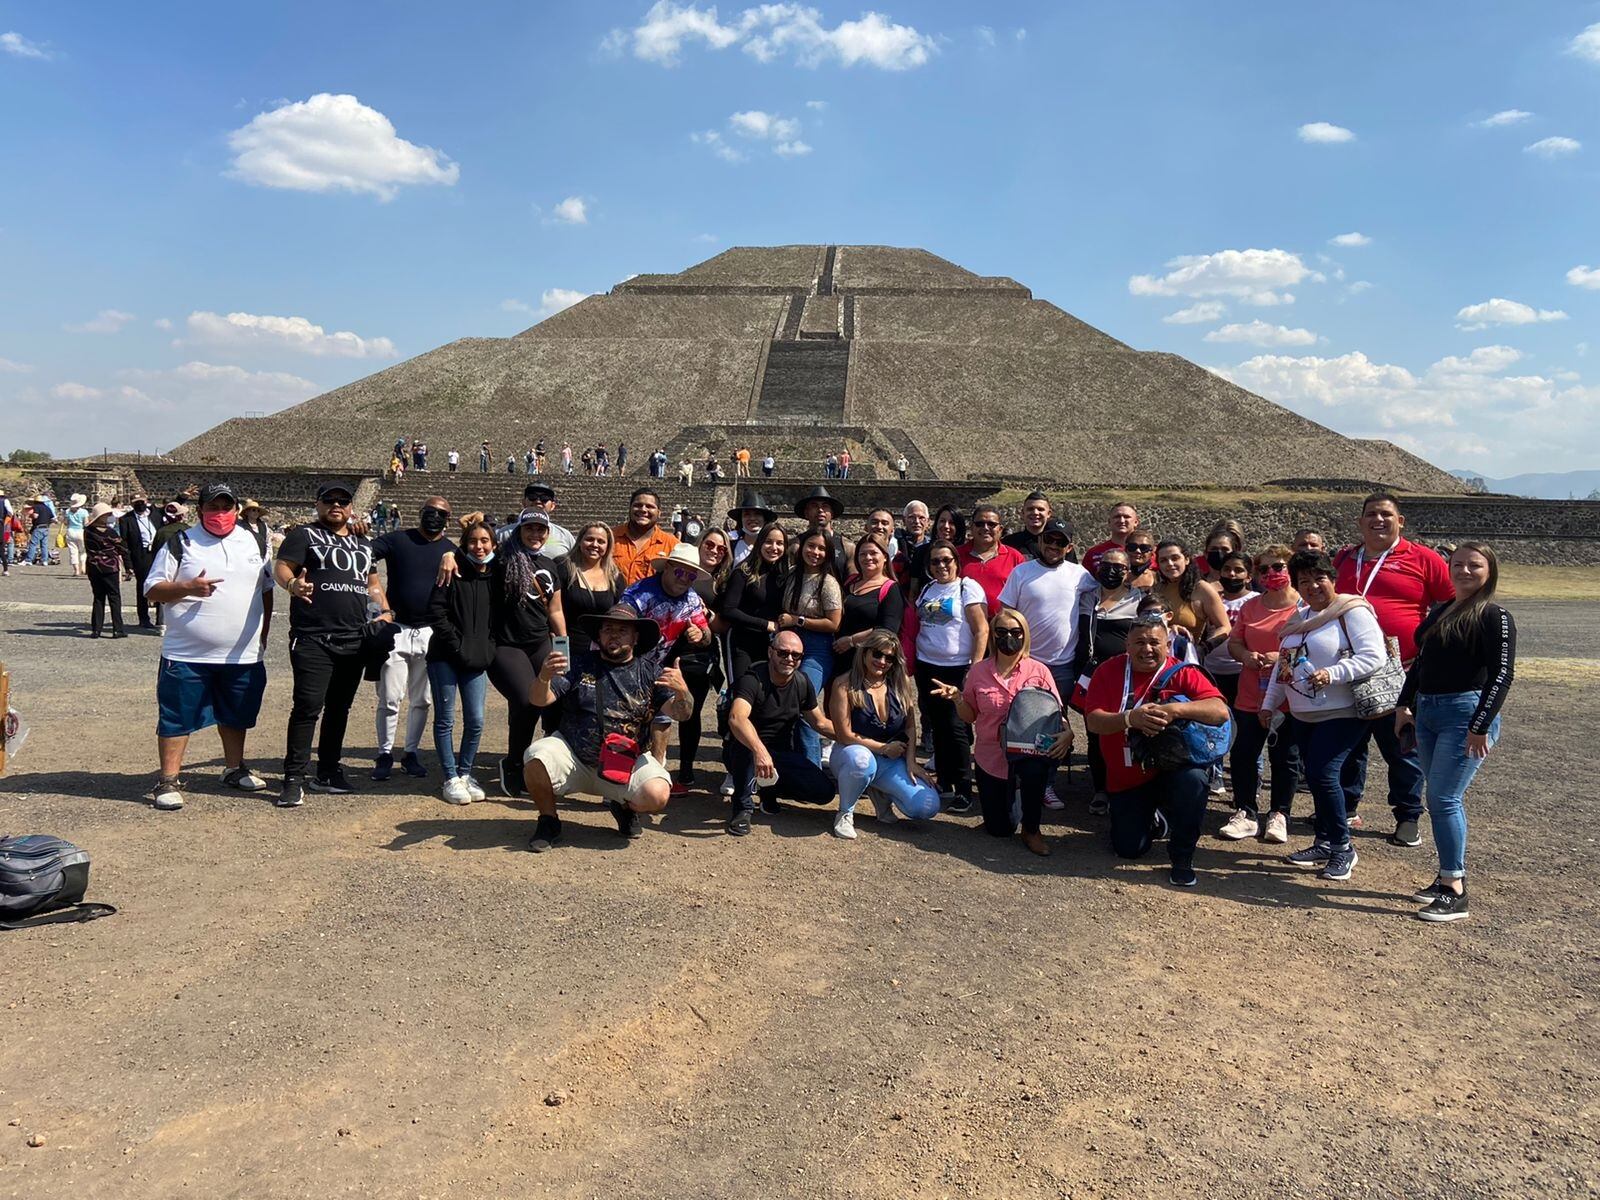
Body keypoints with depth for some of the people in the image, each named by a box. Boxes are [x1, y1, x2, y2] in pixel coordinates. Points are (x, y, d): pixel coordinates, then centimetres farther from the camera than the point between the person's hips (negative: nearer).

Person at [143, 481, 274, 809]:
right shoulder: (179, 544, -2)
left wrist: (263, 630, 12)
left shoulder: (254, 542, 11)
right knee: (178, 718, 0)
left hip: (244, 655, 4)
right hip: (187, 655, -4)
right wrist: (187, 588, -22)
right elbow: (151, 591, -4)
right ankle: (168, 781, 9)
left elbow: (266, 588, 19)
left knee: (237, 715, 16)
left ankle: (234, 769, 32)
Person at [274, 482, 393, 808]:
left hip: (354, 641, 6)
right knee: (308, 706, -11)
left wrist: (385, 611, 12)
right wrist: (293, 583, -32)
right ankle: (294, 779, -5)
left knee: (339, 707, 11)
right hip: (313, 640, -6)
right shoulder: (304, 535, 3)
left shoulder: (363, 543, 21)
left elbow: (372, 581, 28)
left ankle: (327, 772, 21)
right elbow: (281, 568, -9)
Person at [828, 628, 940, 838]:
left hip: (892, 762, 4)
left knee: (928, 806, -18)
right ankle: (845, 813, -12)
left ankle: (880, 793, 14)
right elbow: (845, 735, -14)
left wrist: (911, 761, -6)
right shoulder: (845, 685, -12)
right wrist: (883, 748, -11)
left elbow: (910, 727, 6)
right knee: (861, 760, -43)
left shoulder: (900, 683, 1)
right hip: (855, 753, -4)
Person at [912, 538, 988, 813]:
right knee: (937, 727, 9)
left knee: (955, 728, -7)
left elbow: (982, 630, -10)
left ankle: (964, 790, 1)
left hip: (957, 668, -6)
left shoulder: (968, 587, -5)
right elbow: (917, 627, 21)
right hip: (927, 667, 6)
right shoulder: (927, 590, 13)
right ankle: (944, 783, 18)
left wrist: (975, 668, -17)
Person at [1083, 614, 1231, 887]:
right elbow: (1093, 721, -15)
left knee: (1193, 780, -35)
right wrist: (1131, 718, -34)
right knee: (1129, 849, -1)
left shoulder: (1183, 673, -10)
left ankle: (1182, 857, -11)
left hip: (1171, 768, -2)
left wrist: (1176, 709, -37)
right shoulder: (1108, 671, -6)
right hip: (1127, 778, 2)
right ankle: (1156, 821, 37)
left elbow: (1221, 711, -23)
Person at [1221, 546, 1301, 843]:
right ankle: (1246, 814, 16)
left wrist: (1282, 657, -22)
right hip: (1251, 694, 4)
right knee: (1242, 754, 5)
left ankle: (1279, 815, 20)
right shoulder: (1250, 606, 9)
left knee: (1285, 757, 7)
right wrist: (1246, 656, -10)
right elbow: (1233, 643, 11)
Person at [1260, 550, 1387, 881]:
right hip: (1305, 716, 8)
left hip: (1342, 713, -8)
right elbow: (1282, 664, 22)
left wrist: (1333, 673, -30)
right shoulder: (1298, 618, 16)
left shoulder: (1352, 612, -9)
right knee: (1316, 778, 10)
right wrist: (1269, 703, 19)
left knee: (1323, 774, -16)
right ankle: (1324, 843, 21)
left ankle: (1342, 847, -2)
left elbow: (1373, 656, -20)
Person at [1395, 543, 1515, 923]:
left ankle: (1454, 892, -5)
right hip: (1427, 713, 8)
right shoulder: (1438, 612, 15)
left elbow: (1502, 674, -13)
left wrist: (1481, 727, -17)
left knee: (1444, 798, -11)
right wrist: (1404, 706, 16)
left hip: (1464, 713, -8)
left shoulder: (1494, 617, -7)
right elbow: (1420, 663, 22)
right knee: (1438, 799, 10)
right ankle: (1450, 876, 19)